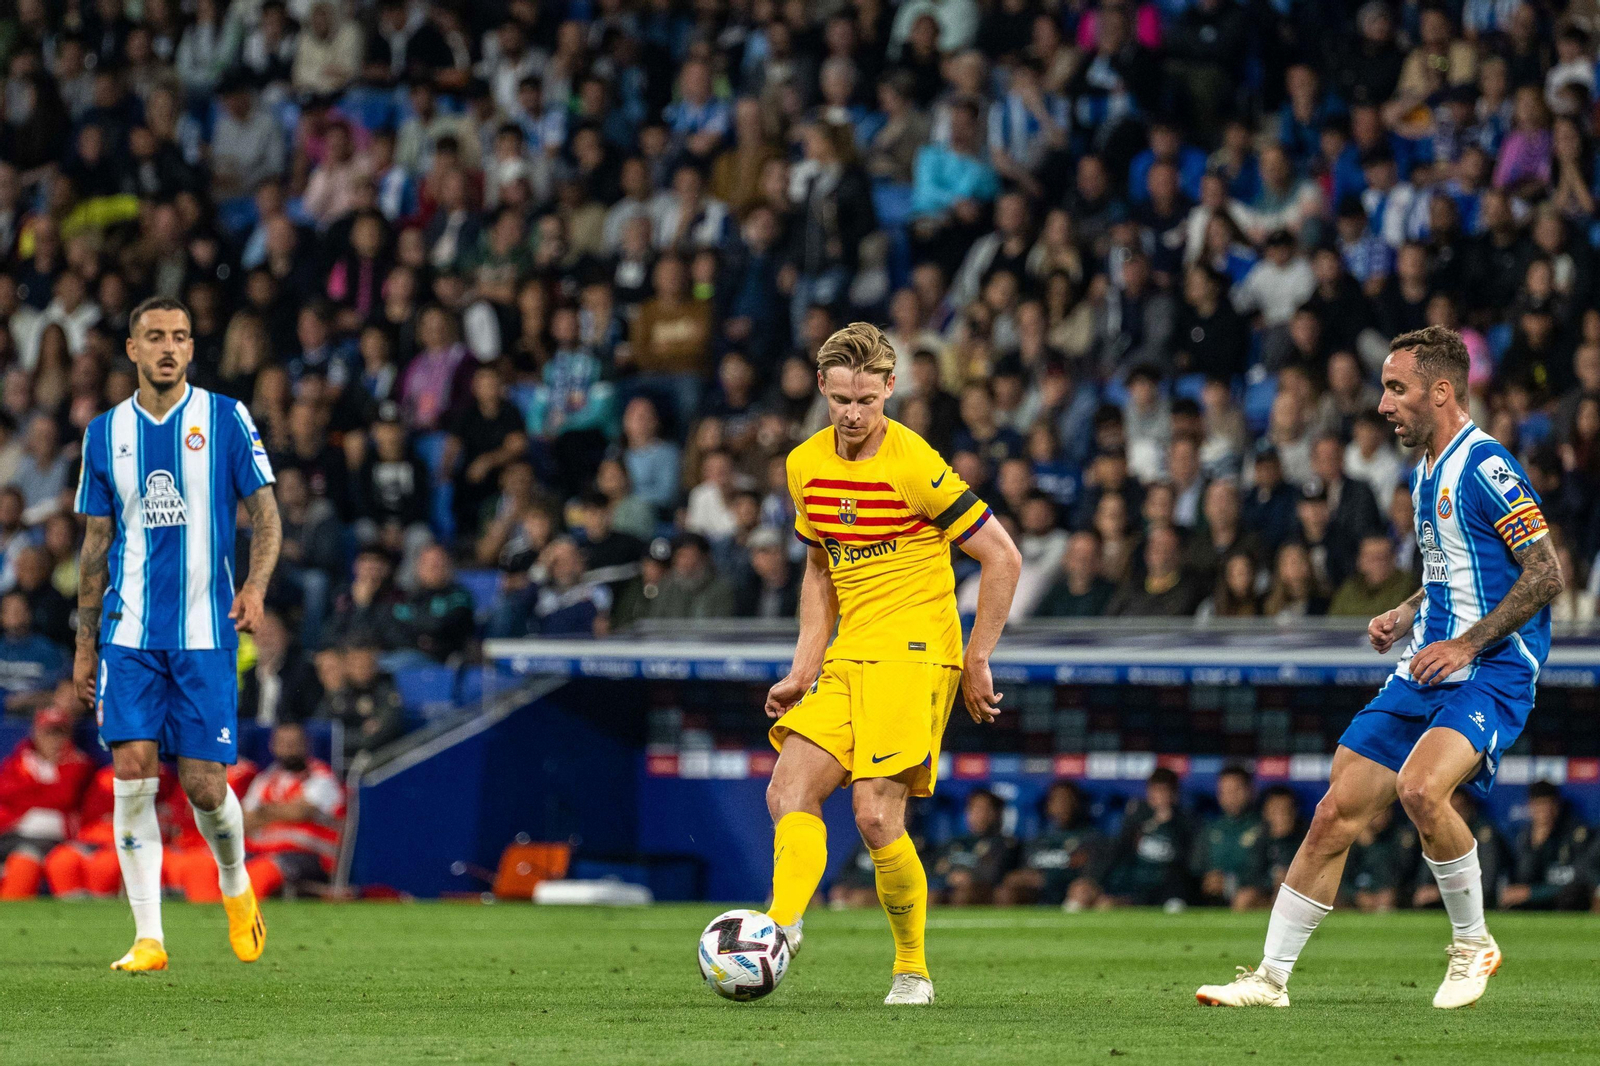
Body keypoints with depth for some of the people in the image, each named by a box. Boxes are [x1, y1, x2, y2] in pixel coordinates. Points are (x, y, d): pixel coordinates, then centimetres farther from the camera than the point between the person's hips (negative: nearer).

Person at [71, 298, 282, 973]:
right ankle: (148, 937, -7)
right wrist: (85, 643, 12)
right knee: (133, 774, -11)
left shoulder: (225, 418, 2)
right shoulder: (106, 433, 9)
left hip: (205, 632, -2)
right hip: (129, 633, 2)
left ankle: (235, 884, 29)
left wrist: (255, 587, -17)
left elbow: (265, 513, 1)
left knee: (204, 786, -3)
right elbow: (97, 544, 14)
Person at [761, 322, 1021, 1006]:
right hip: (848, 657, 7)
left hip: (914, 651, -7)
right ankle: (781, 928, -23)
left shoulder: (914, 466, -14)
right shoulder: (806, 465, 8)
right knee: (789, 791, -10)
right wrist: (804, 671, 13)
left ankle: (913, 971, -1)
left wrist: (977, 661, -8)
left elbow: (1003, 558, -10)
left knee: (876, 813, -15)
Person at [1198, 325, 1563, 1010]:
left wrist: (1467, 644, -19)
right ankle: (1270, 978, 8)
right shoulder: (1427, 473, 16)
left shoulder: (1485, 467, -13)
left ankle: (1473, 942, -10)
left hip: (1489, 676, -9)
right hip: (1425, 674, 9)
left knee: (1420, 787, -32)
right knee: (1335, 816, 1)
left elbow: (1546, 574, -16)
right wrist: (1404, 616, 13)